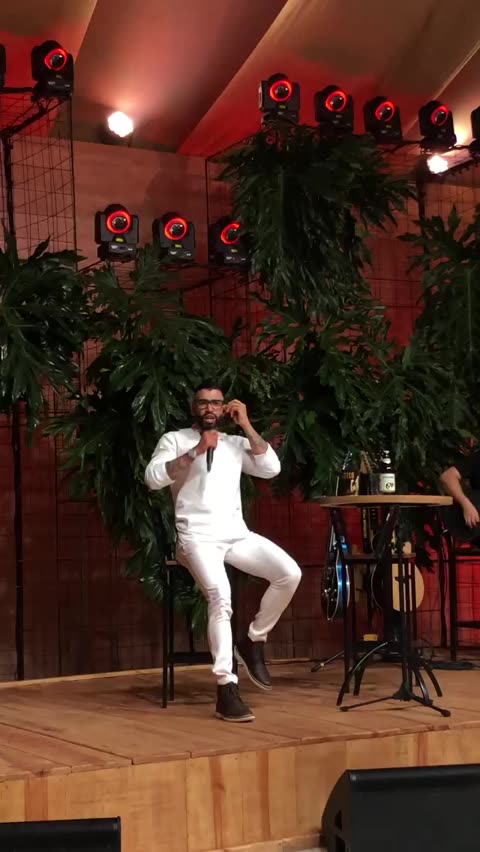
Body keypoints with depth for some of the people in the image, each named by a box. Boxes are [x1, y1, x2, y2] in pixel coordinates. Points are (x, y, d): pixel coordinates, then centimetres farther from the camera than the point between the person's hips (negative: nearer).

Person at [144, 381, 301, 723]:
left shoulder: (235, 443, 19)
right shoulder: (174, 440, 7)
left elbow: (271, 468, 4)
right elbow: (153, 478, -10)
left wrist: (246, 426, 3)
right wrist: (197, 451, -14)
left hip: (237, 534, 5)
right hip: (197, 537, -5)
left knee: (290, 573, -17)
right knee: (221, 596, -30)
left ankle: (253, 641, 5)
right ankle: (226, 690, -28)